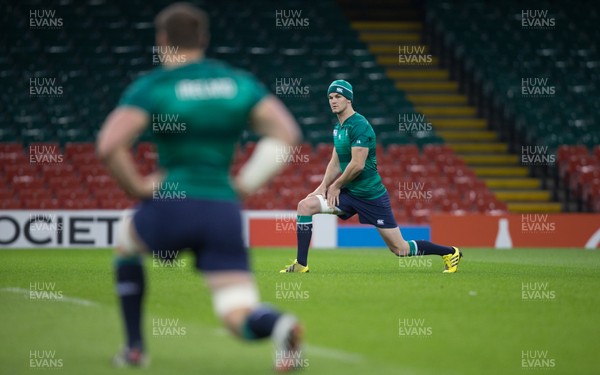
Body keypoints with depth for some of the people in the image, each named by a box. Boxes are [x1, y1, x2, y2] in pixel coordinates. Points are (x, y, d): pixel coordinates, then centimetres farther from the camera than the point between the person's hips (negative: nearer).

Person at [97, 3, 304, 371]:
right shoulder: (240, 82, 11)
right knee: (240, 318, 2)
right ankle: (280, 324, -35)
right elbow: (287, 133, 5)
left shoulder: (152, 87, -1)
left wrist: (138, 186, 0)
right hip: (225, 213, 2)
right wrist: (246, 183, 6)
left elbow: (109, 145, -15)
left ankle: (135, 348, 26)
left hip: (172, 206, -2)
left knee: (126, 240, 32)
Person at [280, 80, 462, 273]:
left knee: (400, 249, -4)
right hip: (348, 192, 8)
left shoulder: (359, 125, -18)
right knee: (305, 205, -9)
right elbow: (335, 163, 16)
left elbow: (357, 165, -23)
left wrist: (336, 186, -10)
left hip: (370, 195, -8)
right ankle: (301, 264, -5)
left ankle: (450, 252, 15)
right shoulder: (338, 127, 10)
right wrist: (323, 186, 1)